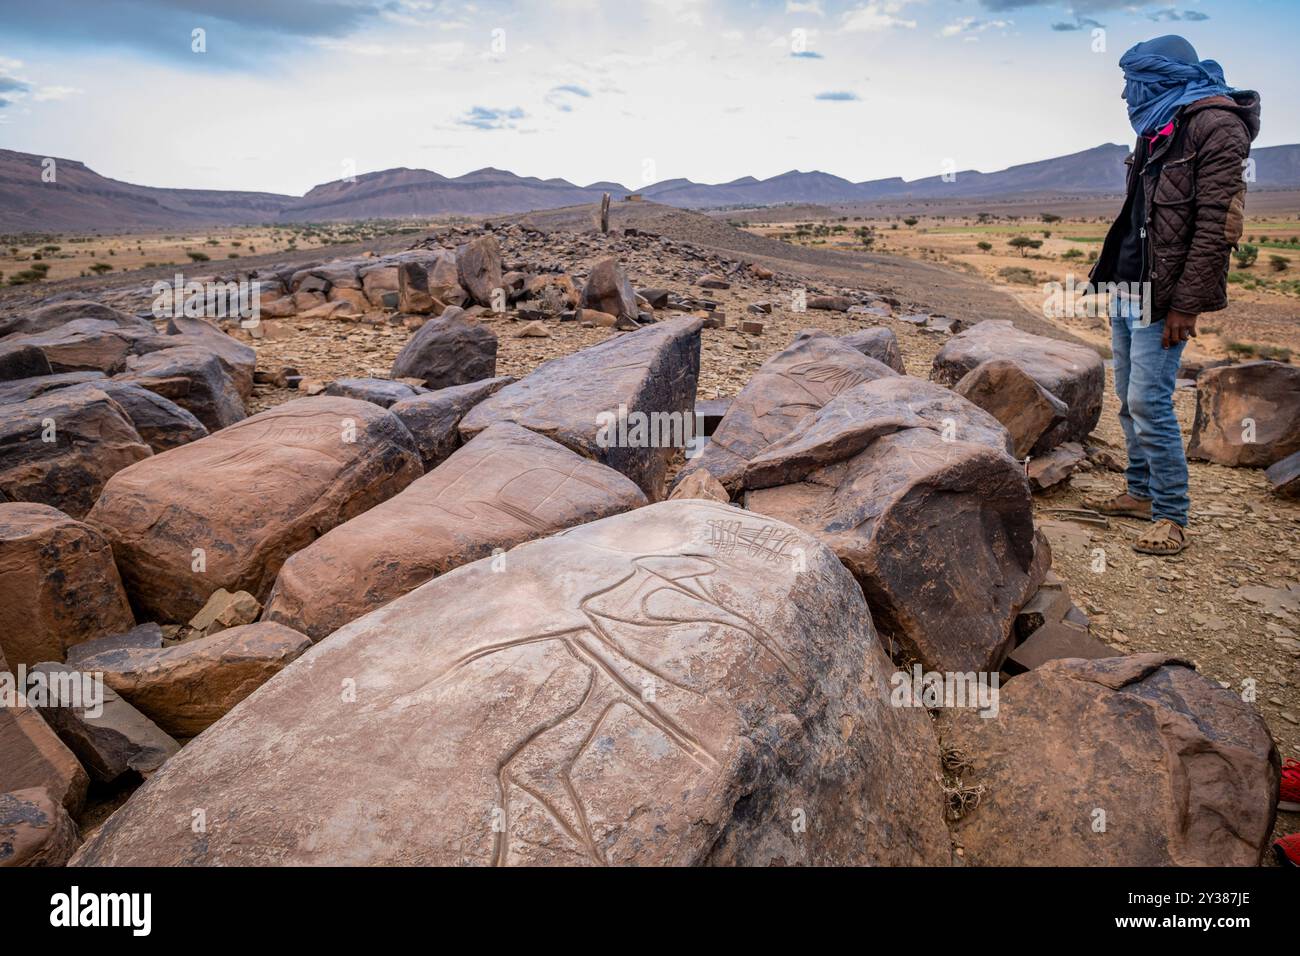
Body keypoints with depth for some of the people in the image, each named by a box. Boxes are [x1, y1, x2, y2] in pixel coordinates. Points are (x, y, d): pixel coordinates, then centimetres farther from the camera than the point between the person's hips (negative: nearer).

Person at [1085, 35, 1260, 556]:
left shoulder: (1215, 123, -10)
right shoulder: (1157, 128, 18)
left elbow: (1217, 225, -16)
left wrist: (1186, 305, -20)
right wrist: (1109, 275, 14)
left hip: (1161, 297, -9)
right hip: (1126, 290, 9)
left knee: (1149, 402, -9)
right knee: (1129, 400, 12)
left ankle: (1172, 517, 1)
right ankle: (1141, 493, 24)